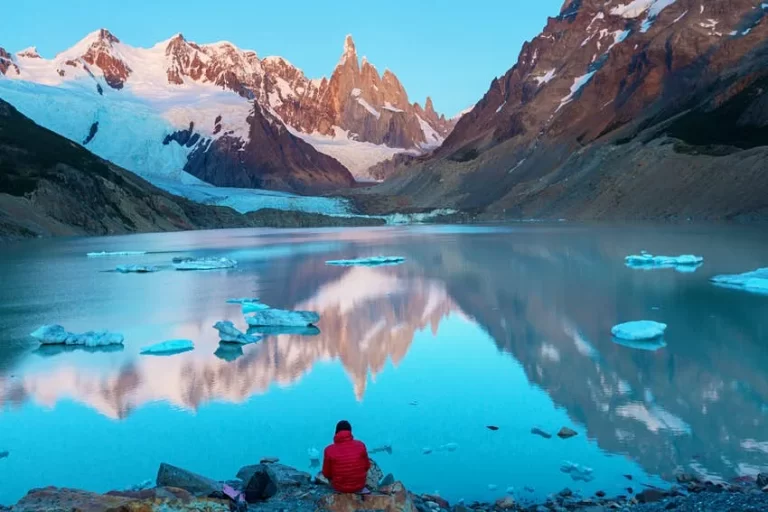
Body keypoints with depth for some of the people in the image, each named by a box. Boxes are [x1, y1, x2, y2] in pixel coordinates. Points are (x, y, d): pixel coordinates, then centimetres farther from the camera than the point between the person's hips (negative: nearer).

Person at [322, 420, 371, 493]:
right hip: (359, 487, 1)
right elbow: (367, 467, -3)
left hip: (339, 488, -1)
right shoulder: (360, 445, -16)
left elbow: (327, 474, -7)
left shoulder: (329, 450, -19)